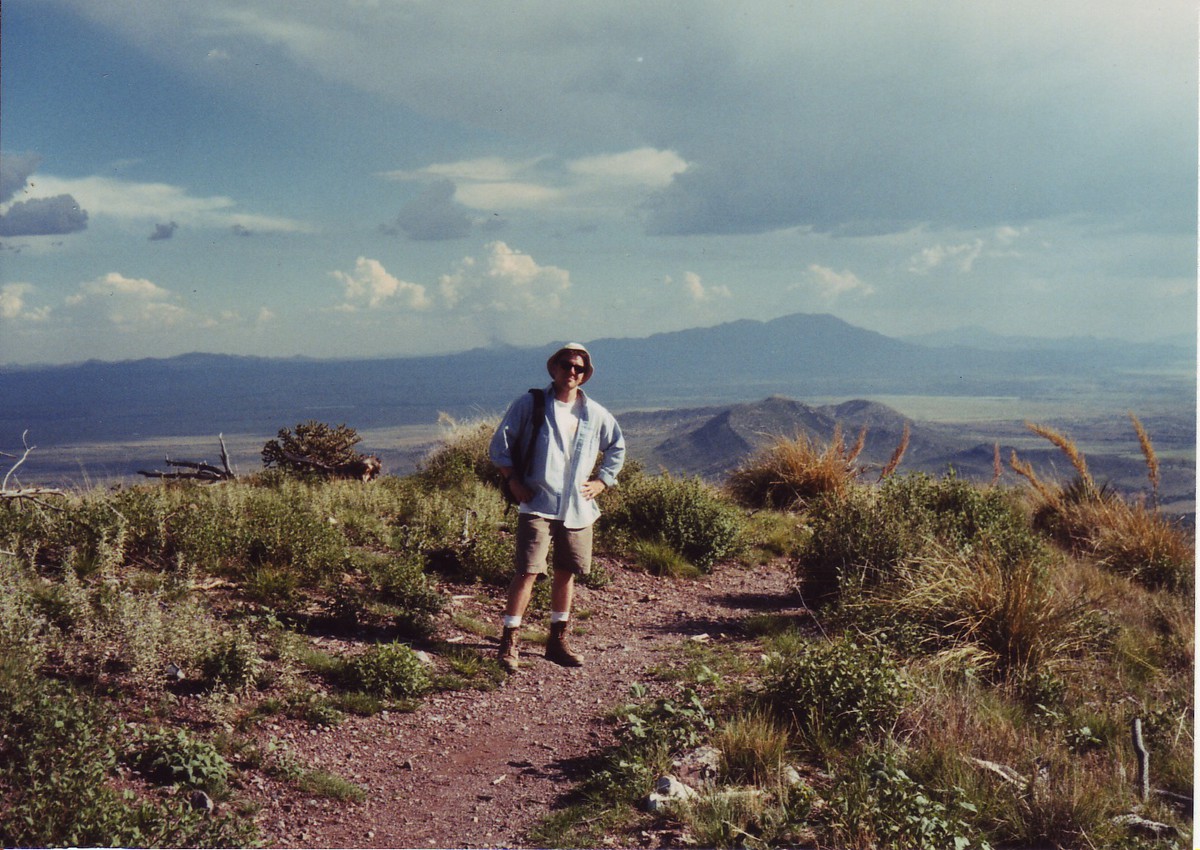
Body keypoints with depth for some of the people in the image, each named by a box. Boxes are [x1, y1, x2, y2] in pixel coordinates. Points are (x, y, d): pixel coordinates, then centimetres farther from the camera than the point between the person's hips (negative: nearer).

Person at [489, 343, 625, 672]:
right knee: (528, 572, -11)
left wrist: (601, 481, 13)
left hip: (578, 508, 4)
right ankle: (509, 642, -4)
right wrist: (513, 480, -6)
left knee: (566, 574, 10)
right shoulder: (530, 404, -1)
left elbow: (617, 447, 24)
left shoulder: (595, 414, 9)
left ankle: (558, 641, 23)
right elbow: (500, 444, 2)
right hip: (537, 504, -4)